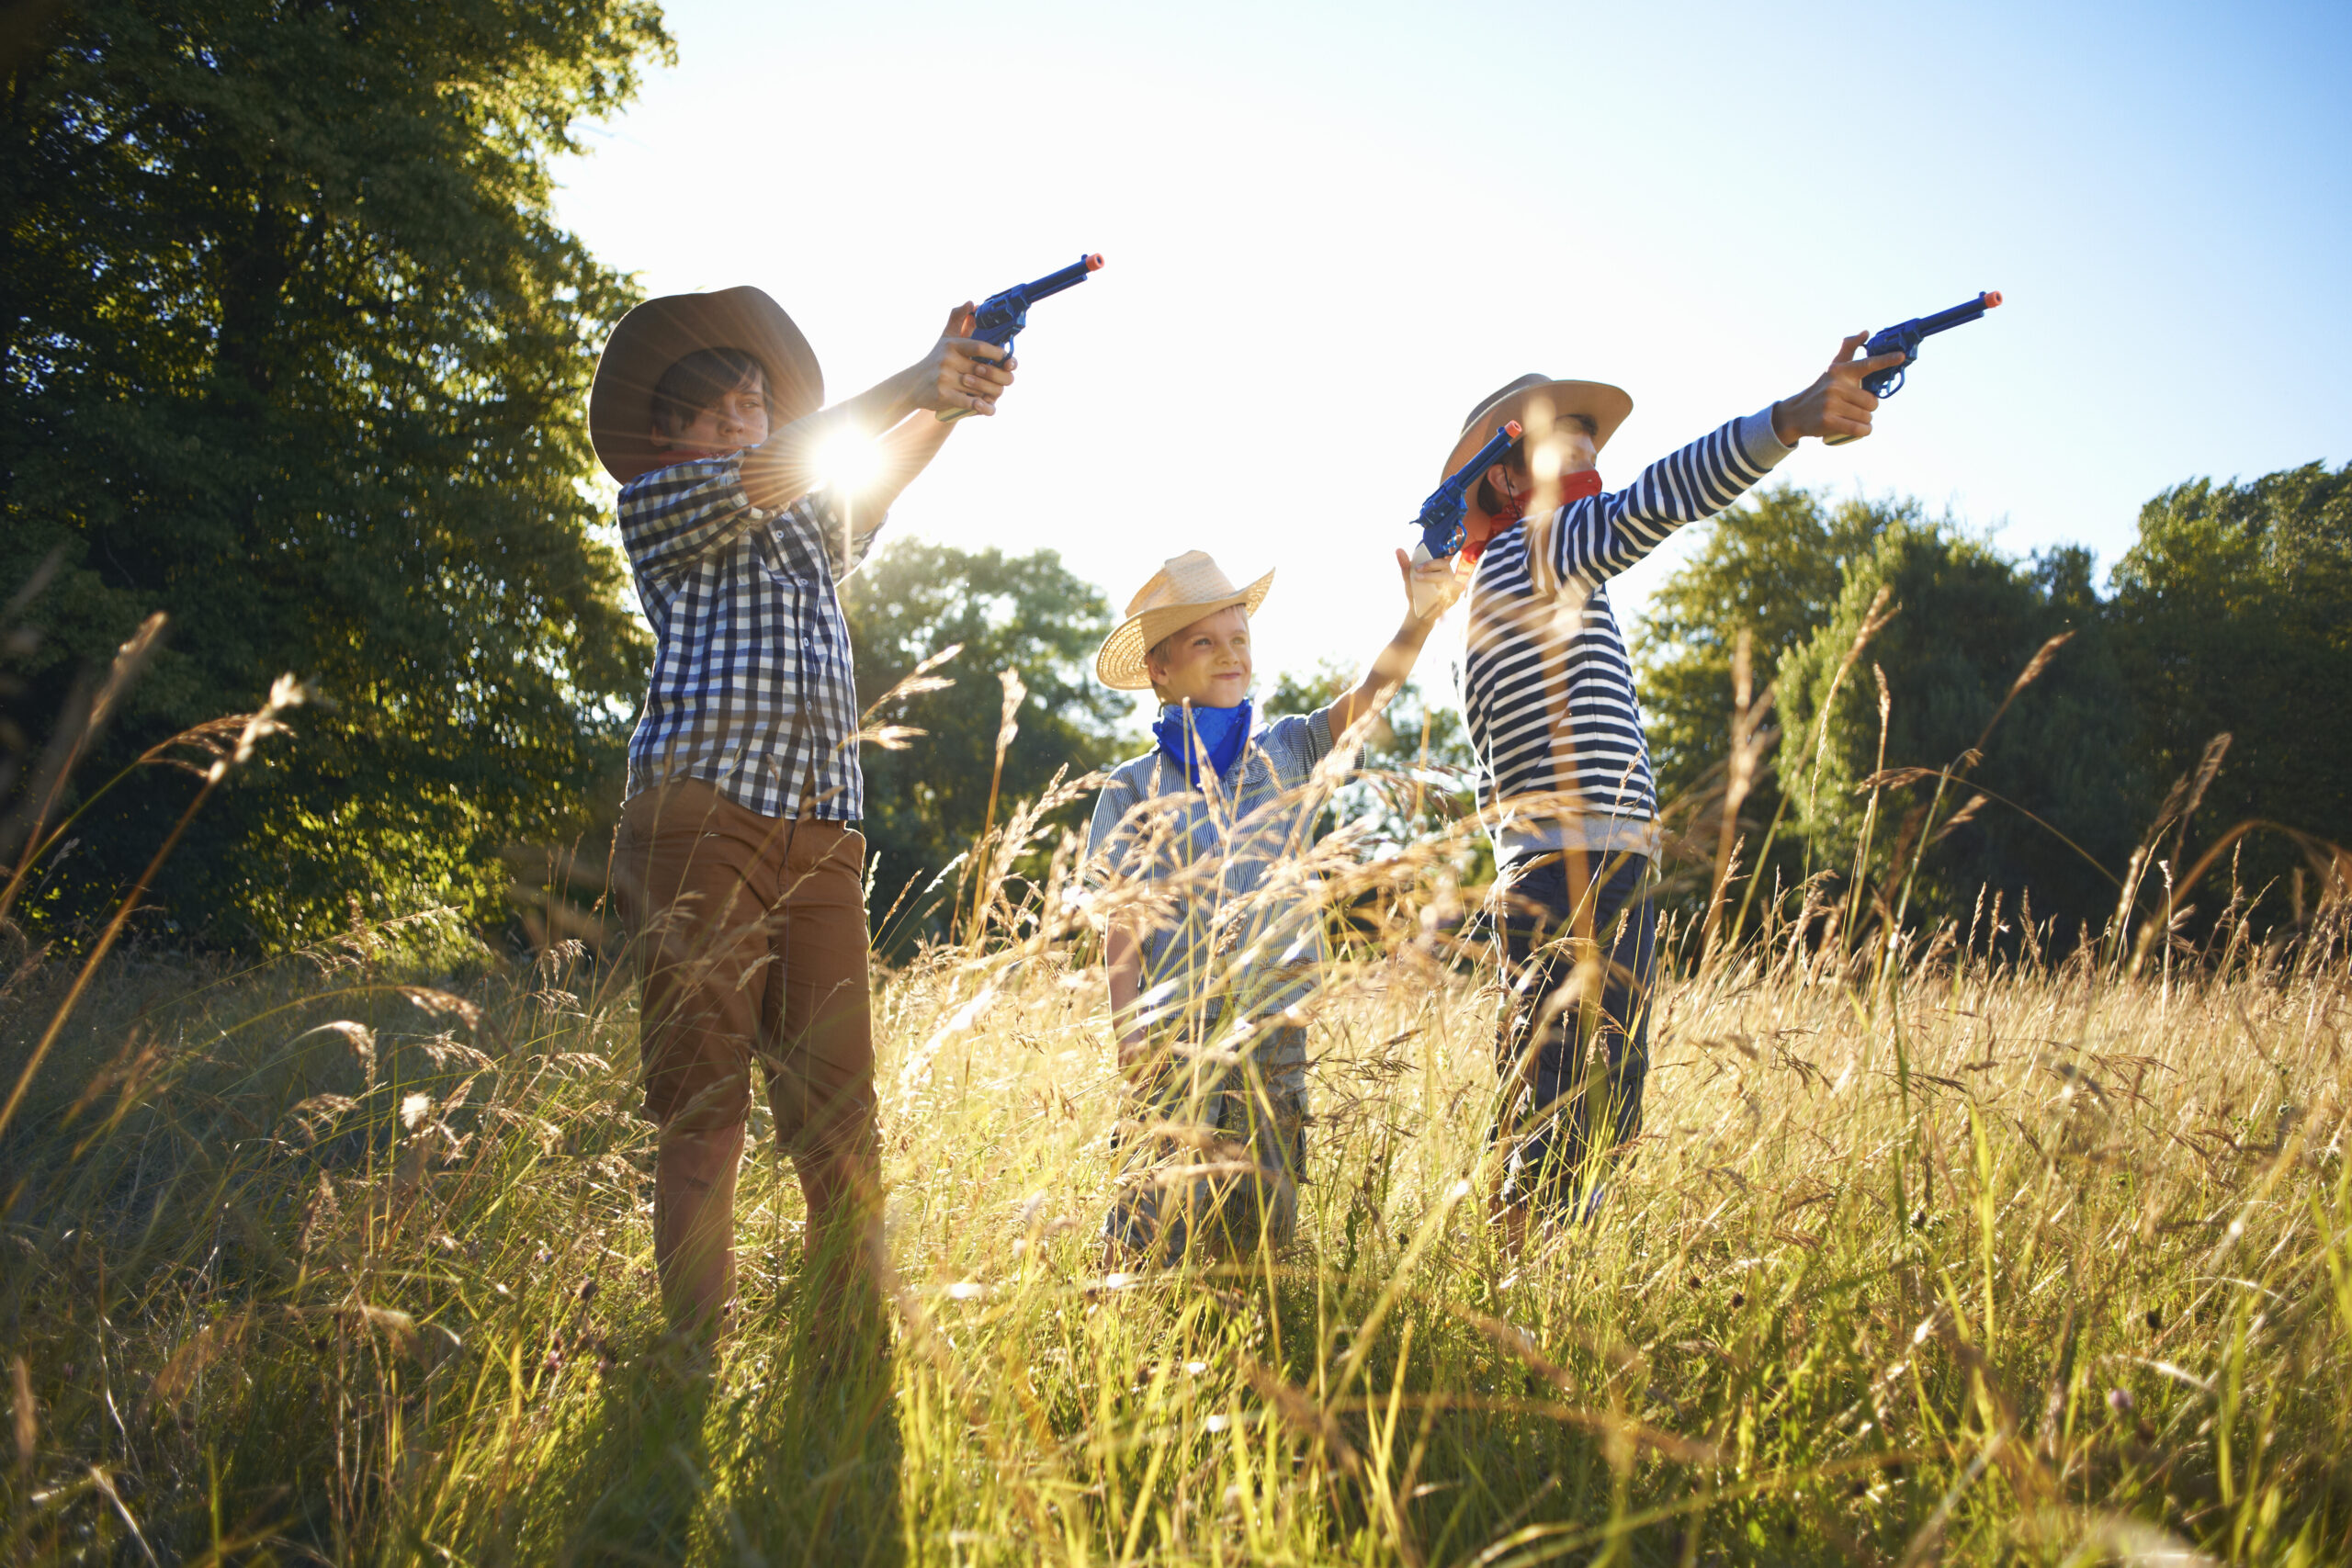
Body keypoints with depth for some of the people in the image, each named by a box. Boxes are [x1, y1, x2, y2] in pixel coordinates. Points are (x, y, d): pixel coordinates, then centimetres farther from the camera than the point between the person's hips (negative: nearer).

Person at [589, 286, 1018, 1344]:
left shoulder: (819, 528, 30)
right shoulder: (652, 505, 16)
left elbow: (880, 471, 10)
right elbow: (770, 472, -1)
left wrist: (951, 399, -11)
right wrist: (911, 383, -5)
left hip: (821, 839, 4)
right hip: (700, 817, -4)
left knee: (840, 1122, -4)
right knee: (705, 1117, -8)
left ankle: (854, 1367, -4)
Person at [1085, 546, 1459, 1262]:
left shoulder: (1288, 754, 9)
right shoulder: (1134, 790, 3)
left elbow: (1368, 697, -6)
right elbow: (1123, 922, -1)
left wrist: (1420, 617, -22)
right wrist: (1129, 1028, -12)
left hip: (1272, 1037, 2)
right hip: (1175, 1041, -2)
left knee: (1264, 1229, 7)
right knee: (1160, 1237, -5)